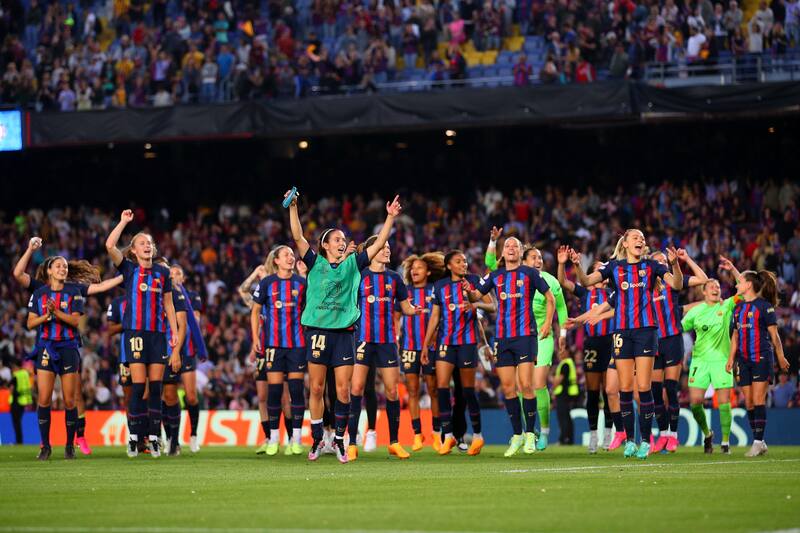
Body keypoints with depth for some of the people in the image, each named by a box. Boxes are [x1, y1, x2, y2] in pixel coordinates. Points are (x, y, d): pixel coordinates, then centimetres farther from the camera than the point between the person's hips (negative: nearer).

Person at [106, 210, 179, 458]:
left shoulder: (162, 273, 11)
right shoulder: (129, 269, 4)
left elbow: (168, 304, 14)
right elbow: (110, 245, -10)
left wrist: (175, 332, 8)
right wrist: (124, 222, -6)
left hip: (158, 334, 3)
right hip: (135, 332, -3)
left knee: (156, 388, 1)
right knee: (138, 386, -8)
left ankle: (154, 438, 4)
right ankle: (134, 437, -2)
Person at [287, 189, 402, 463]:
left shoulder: (352, 265, 10)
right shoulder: (316, 263, 5)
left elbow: (379, 244, 8)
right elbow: (298, 237, -5)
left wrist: (390, 218, 0)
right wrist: (293, 208, -15)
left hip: (344, 333, 1)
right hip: (317, 331, -1)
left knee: (343, 389, -2)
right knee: (316, 388, 2)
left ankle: (340, 439, 10)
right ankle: (317, 439, 13)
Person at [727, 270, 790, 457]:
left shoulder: (764, 306, -5)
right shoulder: (738, 308, 14)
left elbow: (774, 334, -4)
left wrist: (780, 357, -2)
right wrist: (731, 358, 13)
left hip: (761, 358, -6)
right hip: (744, 360, 7)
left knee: (758, 401, -9)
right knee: (749, 403, 4)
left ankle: (758, 442, -7)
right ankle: (760, 443, 11)